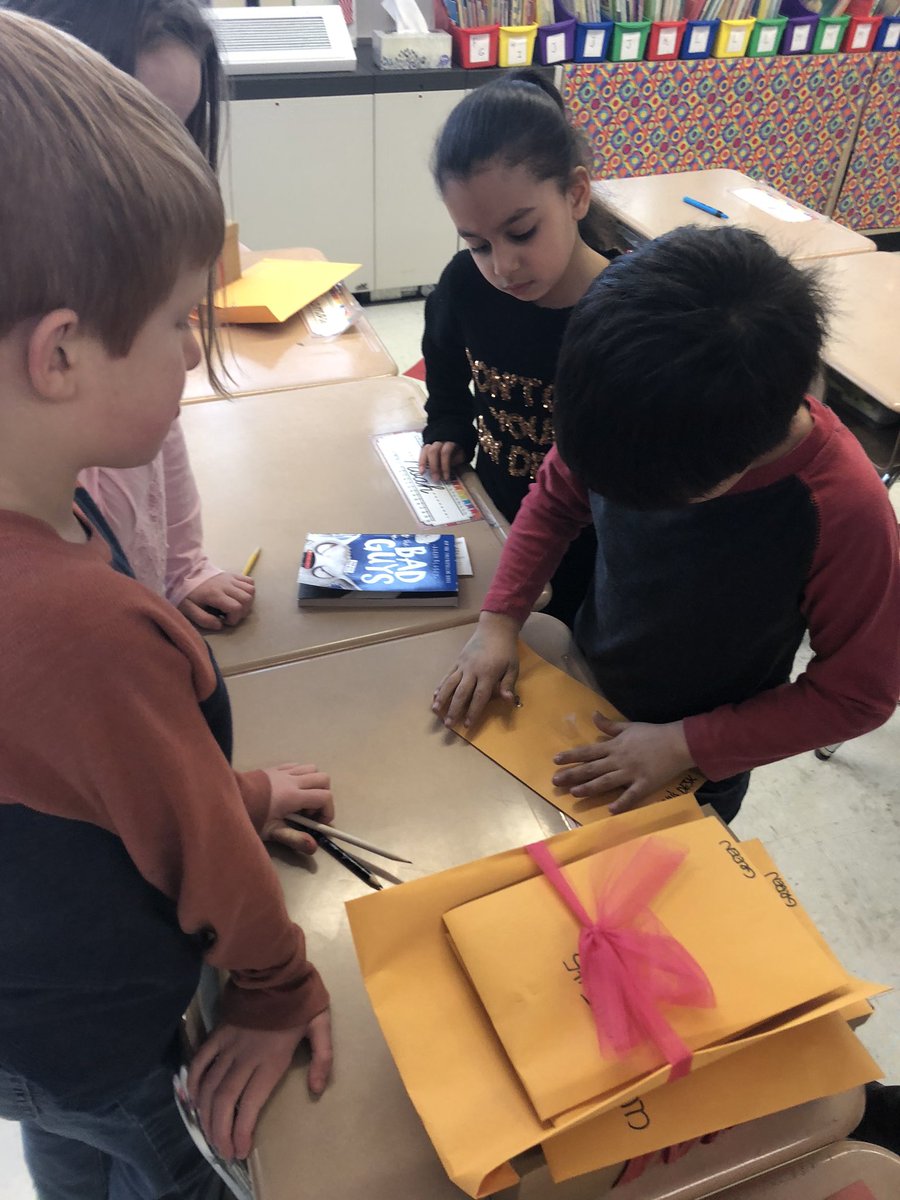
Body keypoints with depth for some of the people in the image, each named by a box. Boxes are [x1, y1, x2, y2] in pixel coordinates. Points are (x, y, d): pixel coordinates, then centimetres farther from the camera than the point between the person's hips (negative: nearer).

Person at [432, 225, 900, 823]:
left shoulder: (846, 511, -35)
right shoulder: (625, 416, -26)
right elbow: (555, 498, -6)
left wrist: (686, 743, -24)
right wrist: (499, 619, -16)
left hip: (699, 765, -3)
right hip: (582, 697, 3)